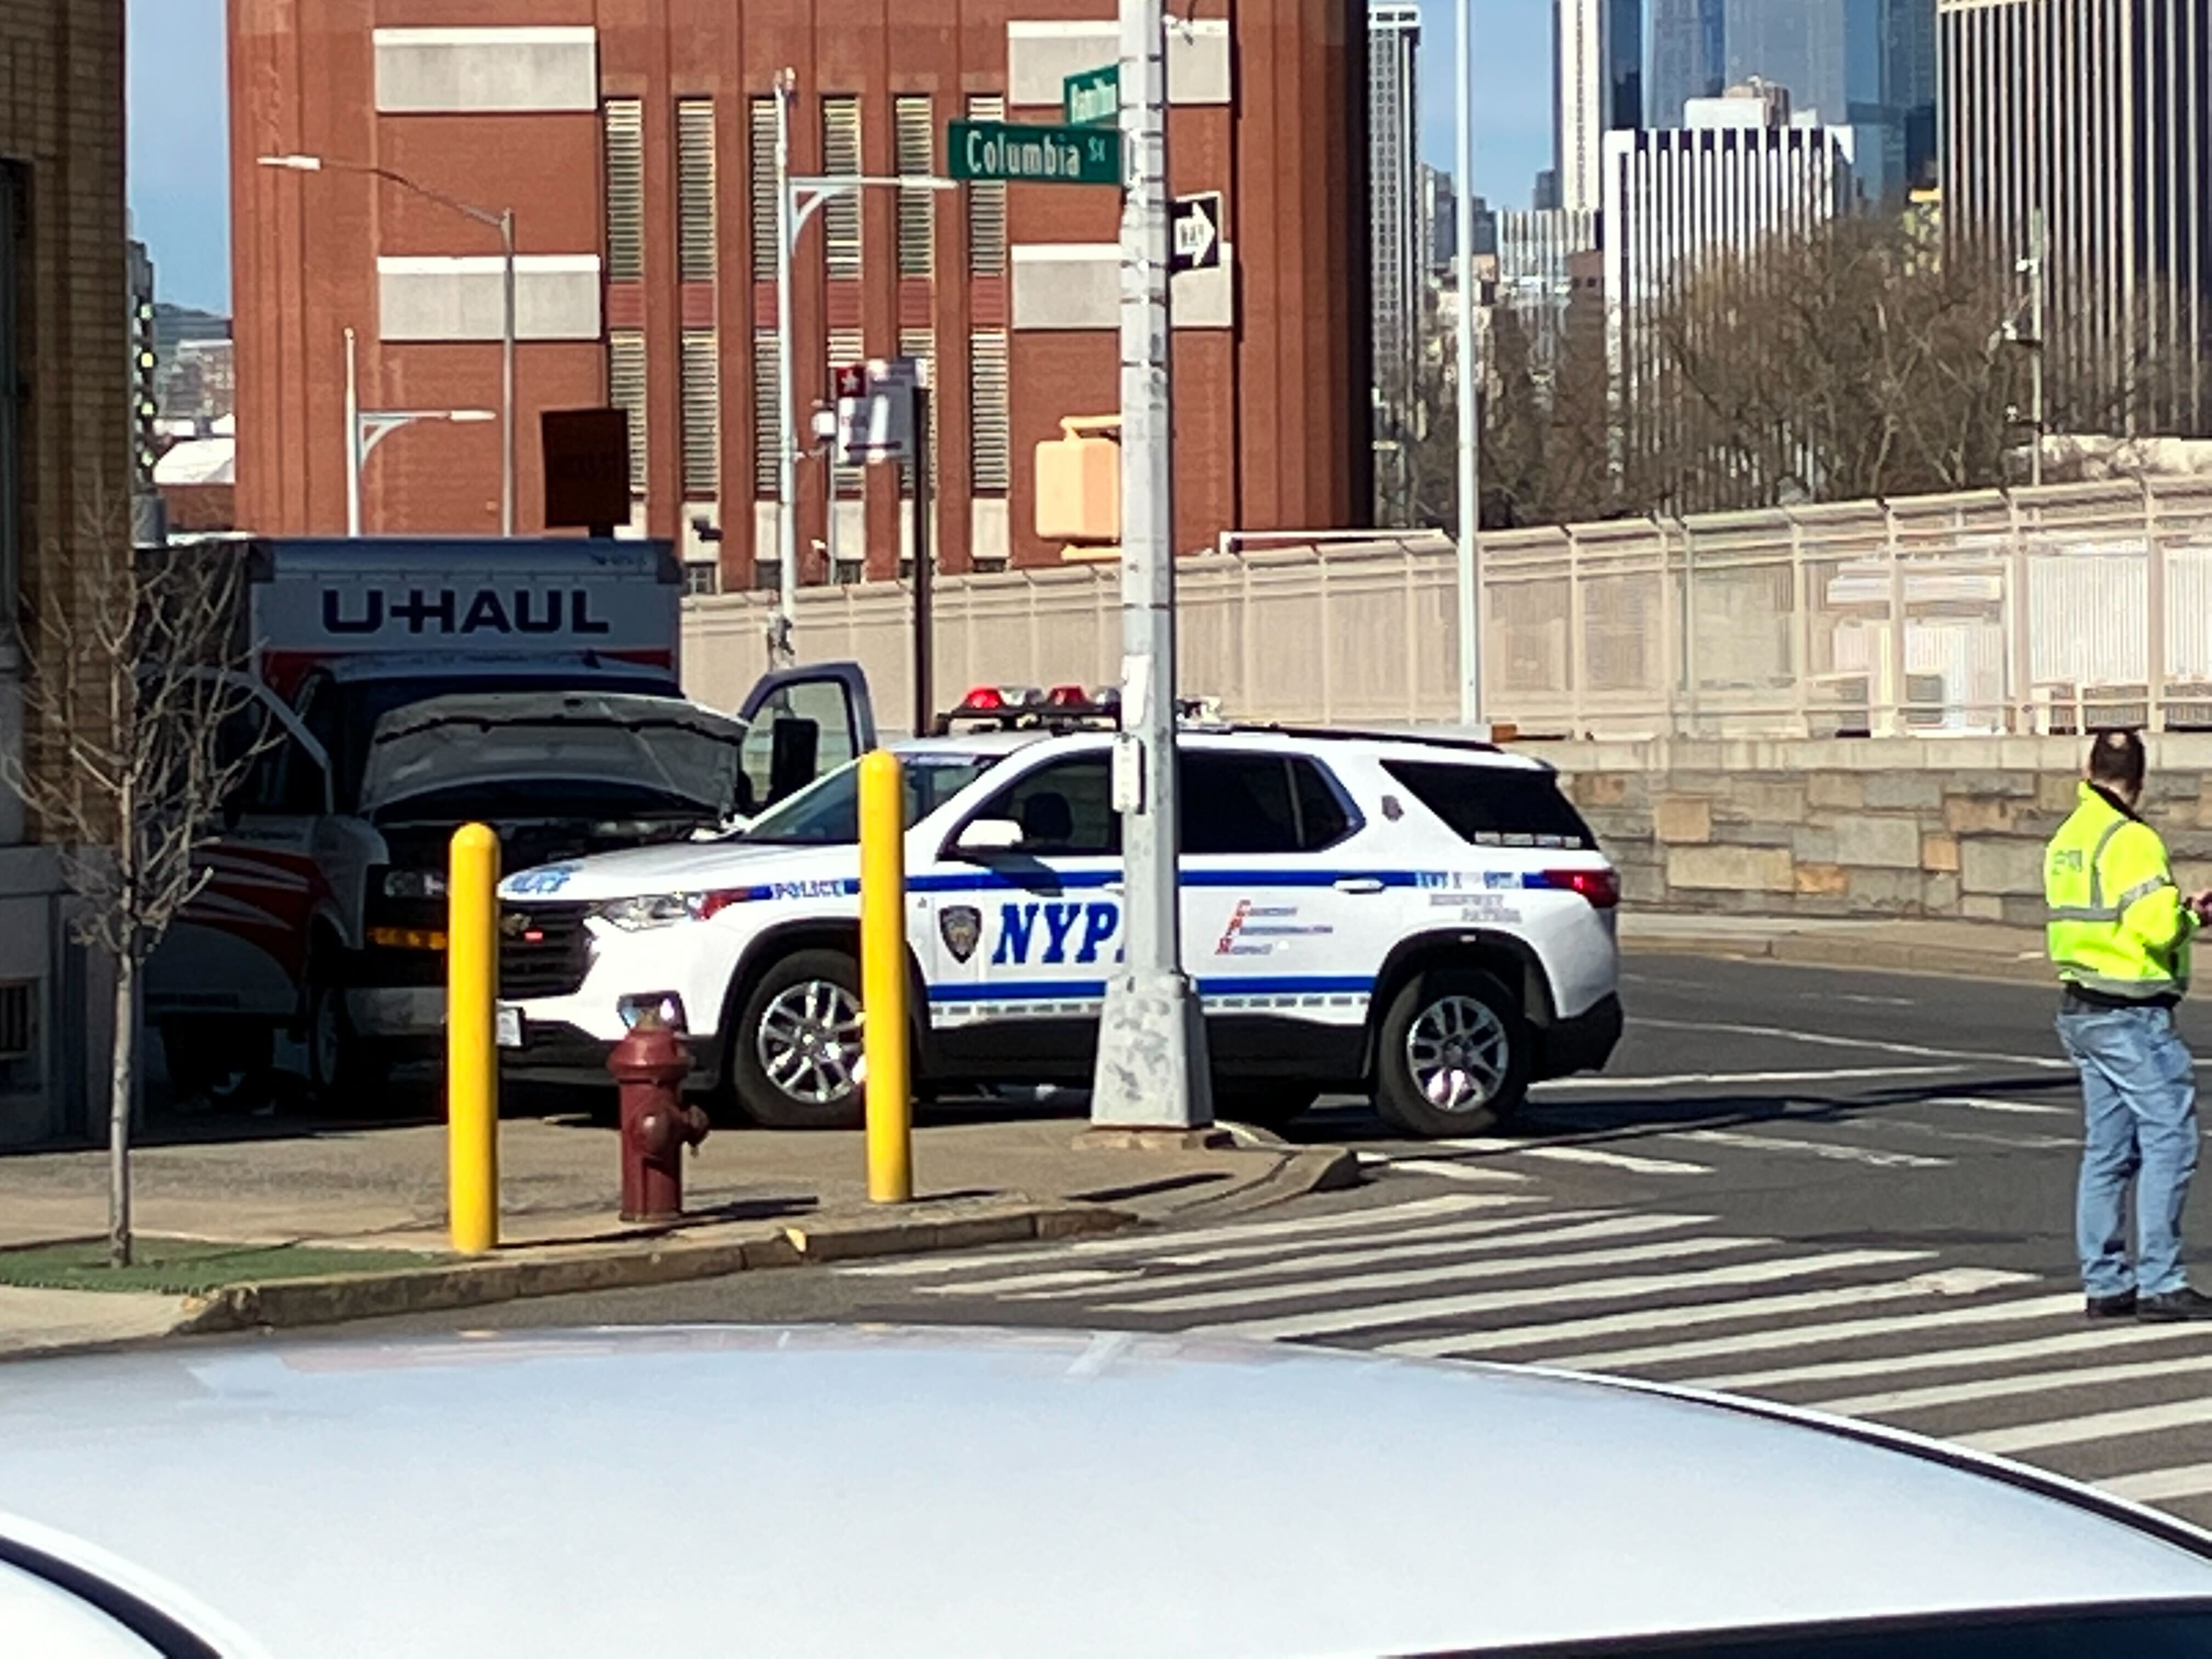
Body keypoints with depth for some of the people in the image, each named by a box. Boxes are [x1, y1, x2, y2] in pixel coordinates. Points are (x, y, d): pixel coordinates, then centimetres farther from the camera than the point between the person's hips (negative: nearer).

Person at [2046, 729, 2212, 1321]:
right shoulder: (2130, 840, -16)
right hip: (2131, 1016, -9)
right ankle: (2160, 1283, -8)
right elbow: (2158, 928, -23)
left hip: (2081, 1009, 9)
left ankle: (2105, 1282, 13)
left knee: (2108, 1150, 11)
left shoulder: (2065, 840, 12)